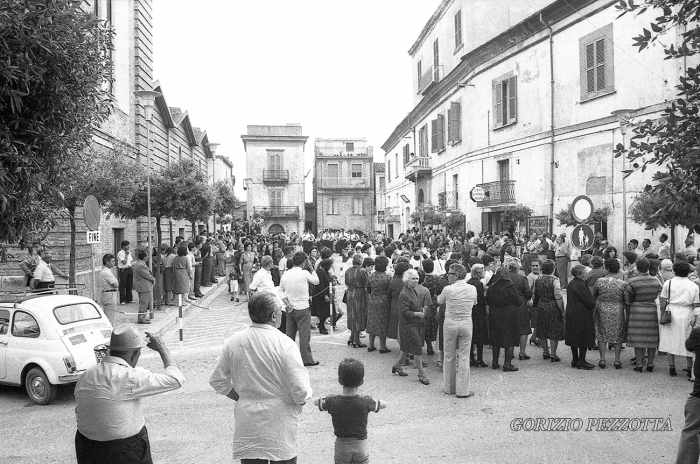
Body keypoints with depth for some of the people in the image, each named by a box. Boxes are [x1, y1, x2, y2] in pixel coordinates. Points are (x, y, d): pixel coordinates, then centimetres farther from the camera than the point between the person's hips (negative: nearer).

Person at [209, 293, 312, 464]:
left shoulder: (233, 342, -4)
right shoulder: (284, 344, -17)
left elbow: (217, 381, 5)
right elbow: (300, 391, -18)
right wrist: (302, 399, 4)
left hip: (246, 423, 4)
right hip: (279, 424, -4)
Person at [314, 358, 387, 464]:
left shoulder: (332, 402, -18)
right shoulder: (366, 402, -18)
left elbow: (315, 401, 2)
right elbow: (384, 404, 0)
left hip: (341, 445, 0)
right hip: (361, 444, 0)